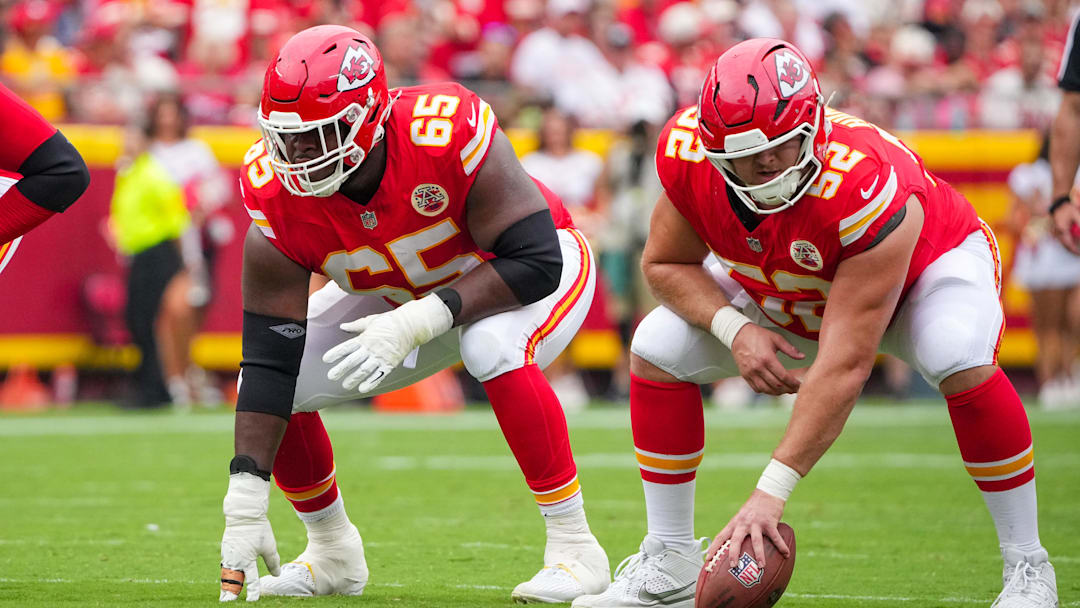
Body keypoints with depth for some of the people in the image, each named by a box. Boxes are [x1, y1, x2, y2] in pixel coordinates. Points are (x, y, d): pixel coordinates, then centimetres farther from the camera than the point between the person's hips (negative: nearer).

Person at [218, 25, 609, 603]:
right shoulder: (279, 199, -26)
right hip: (404, 295, 5)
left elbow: (534, 263, -35)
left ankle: (574, 549, -25)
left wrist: (418, 322, -44)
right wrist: (244, 507, -29)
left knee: (493, 346, -37)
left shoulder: (449, 135, -39)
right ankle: (333, 555, 14)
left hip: (534, 269, -5)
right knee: (283, 380, -11)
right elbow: (269, 362, -24)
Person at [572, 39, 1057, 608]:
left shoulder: (868, 190, -44)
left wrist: (771, 491, -45)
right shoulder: (689, 151, -30)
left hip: (929, 261, -5)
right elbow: (665, 263, -10)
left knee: (962, 362, -36)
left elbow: (843, 367, -43)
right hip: (785, 293, 5)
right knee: (658, 350, -11)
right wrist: (734, 330, -31)